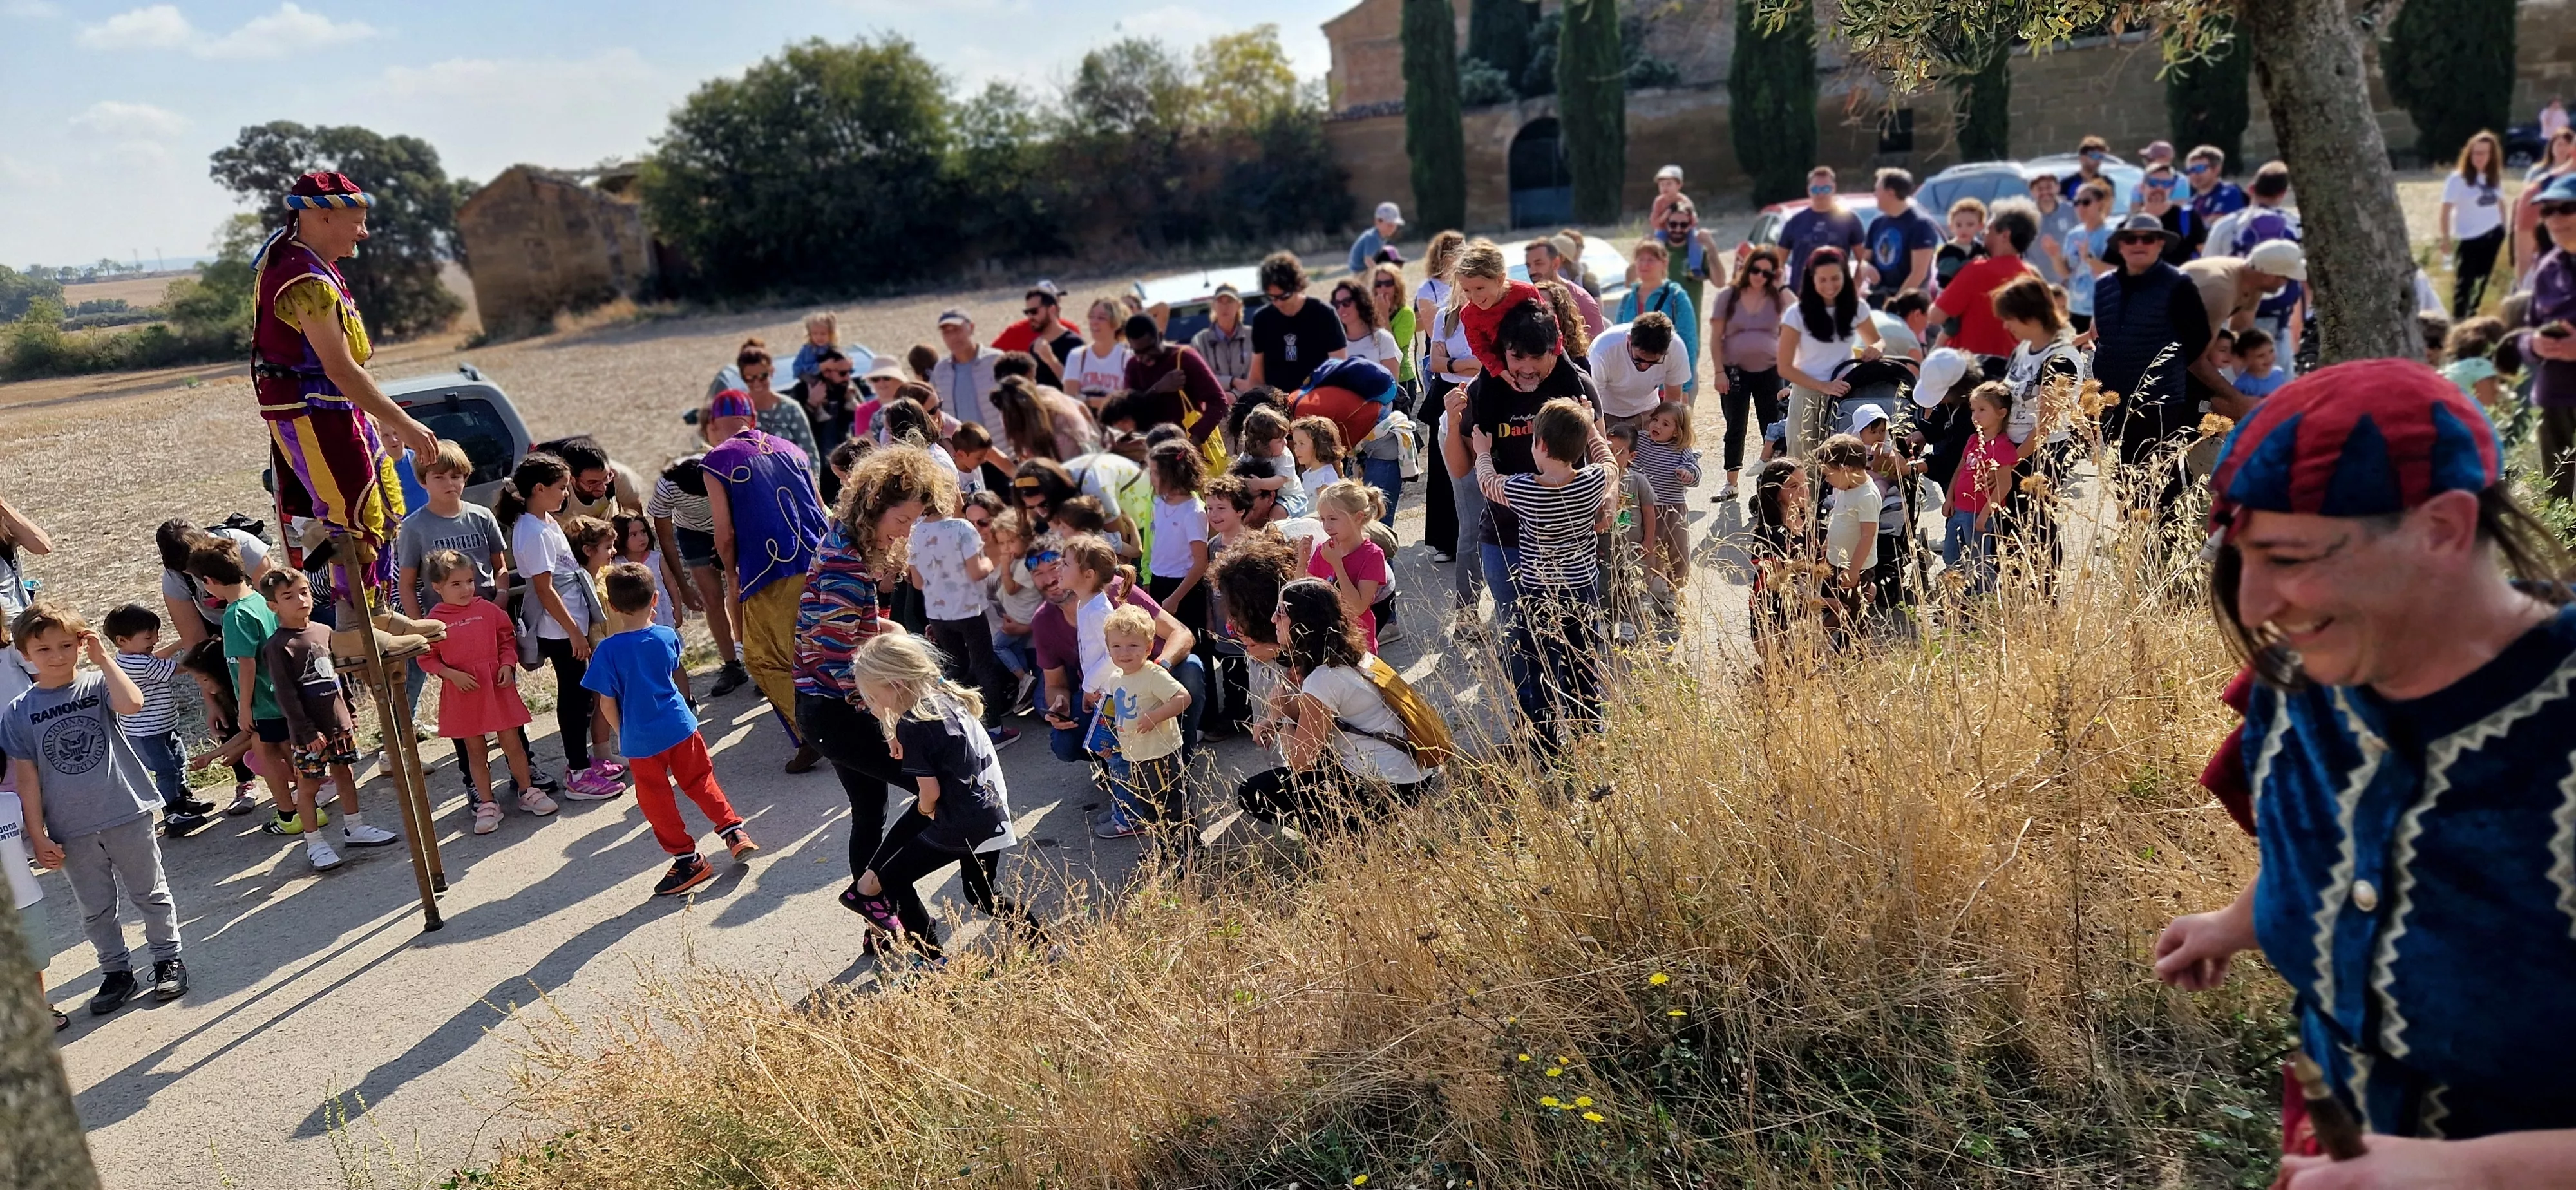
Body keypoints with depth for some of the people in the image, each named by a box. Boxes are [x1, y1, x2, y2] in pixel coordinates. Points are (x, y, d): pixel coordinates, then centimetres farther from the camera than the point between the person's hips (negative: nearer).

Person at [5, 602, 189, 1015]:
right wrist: (38, 837, -3)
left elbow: (132, 704, -30)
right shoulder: (19, 712, -1)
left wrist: (102, 658, -23)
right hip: (72, 831, 2)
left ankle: (168, 959, 25)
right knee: (95, 908, 14)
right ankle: (116, 972, 28)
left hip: (126, 815, -2)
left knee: (150, 894, 11)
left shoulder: (98, 684, -5)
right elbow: (26, 778, -1)